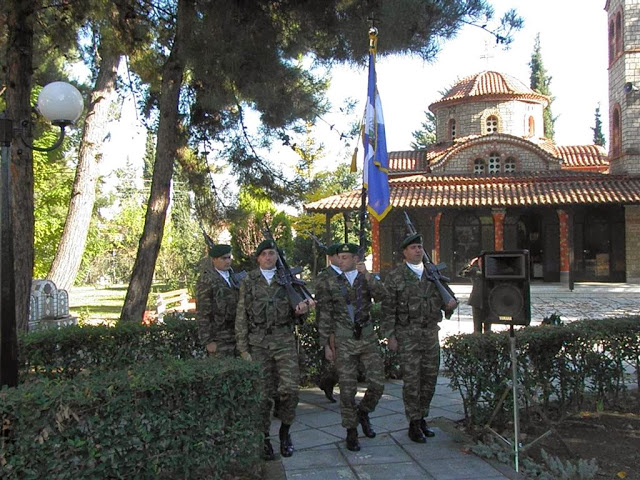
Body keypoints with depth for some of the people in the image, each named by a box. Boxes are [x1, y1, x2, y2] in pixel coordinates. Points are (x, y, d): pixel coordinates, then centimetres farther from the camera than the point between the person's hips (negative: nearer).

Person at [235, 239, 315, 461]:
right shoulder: (248, 282, 5)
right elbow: (241, 317, 3)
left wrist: (300, 310, -10)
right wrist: (243, 349, -2)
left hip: (285, 340, 1)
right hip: (258, 342, -1)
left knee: (289, 388, -7)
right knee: (262, 393, 3)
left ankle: (285, 431, 16)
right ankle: (264, 438, 18)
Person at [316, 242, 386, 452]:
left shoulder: (368, 279, 6)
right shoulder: (329, 283, 1)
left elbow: (381, 295, -13)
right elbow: (324, 316, 2)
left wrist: (367, 275, -23)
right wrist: (326, 345, -1)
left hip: (368, 338, 2)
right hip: (344, 342, -2)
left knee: (377, 384, -2)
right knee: (348, 389, 1)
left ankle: (363, 413, 27)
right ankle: (351, 432, 18)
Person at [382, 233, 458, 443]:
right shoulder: (395, 276, -3)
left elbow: (442, 299, 17)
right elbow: (388, 308, -4)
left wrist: (450, 304, -7)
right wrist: (390, 336, -9)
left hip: (431, 333, 5)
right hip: (407, 334, -5)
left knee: (429, 378, 10)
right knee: (411, 380, -1)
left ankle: (422, 418, 25)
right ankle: (414, 424, 10)